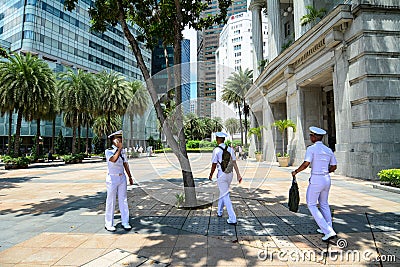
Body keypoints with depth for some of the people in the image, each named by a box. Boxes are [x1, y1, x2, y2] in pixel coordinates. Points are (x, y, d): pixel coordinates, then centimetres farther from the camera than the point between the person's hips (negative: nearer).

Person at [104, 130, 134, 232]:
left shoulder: (123, 151, 8)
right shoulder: (108, 151, -8)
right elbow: (113, 159, -28)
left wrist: (130, 177, 14)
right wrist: (119, 148, -22)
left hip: (122, 177, 5)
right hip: (112, 178, -5)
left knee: (123, 200, 8)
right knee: (111, 201, 3)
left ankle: (125, 222, 17)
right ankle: (109, 224, 16)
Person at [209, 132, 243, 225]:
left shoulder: (216, 150, -12)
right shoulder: (230, 149, 4)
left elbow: (214, 165, -8)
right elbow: (234, 162, 2)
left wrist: (211, 175, 7)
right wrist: (238, 174, 3)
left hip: (221, 174, -6)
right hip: (230, 173, 6)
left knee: (225, 196, 0)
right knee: (223, 192, 23)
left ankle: (232, 219, -3)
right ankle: (219, 212, 40)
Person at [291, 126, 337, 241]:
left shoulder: (311, 148, -13)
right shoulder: (328, 150, 7)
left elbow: (306, 164, -23)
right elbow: (334, 167, 13)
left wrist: (296, 171, -9)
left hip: (316, 180, -7)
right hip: (327, 179, 7)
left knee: (311, 205, 7)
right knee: (324, 204, 24)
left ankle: (328, 231, 1)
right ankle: (328, 229, 30)